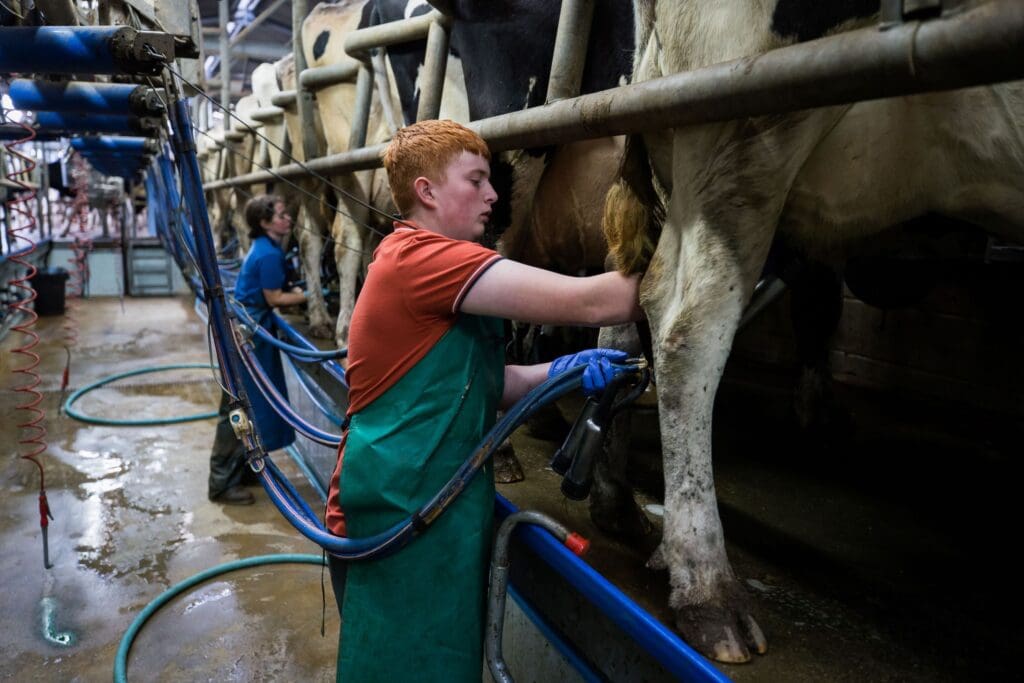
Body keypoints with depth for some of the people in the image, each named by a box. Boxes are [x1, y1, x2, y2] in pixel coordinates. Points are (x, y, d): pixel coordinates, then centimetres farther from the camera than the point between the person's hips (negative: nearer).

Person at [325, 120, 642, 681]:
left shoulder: (413, 260, 13)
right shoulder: (423, 257, -19)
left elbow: (465, 386, 13)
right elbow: (589, 302, -23)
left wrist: (558, 371, -1)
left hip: (431, 512, 10)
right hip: (398, 522, -10)